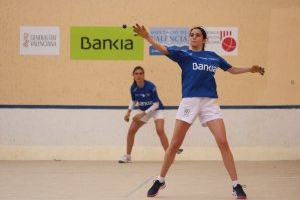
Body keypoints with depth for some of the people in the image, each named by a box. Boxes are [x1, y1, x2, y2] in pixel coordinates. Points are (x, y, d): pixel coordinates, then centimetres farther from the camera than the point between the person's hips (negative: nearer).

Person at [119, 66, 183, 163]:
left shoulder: (150, 86, -28)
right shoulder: (133, 88, -14)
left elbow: (156, 104, -25)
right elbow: (133, 101, 7)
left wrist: (143, 114, -31)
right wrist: (129, 112, -9)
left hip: (156, 109, -5)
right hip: (143, 110, 5)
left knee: (160, 130, -26)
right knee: (131, 130, -4)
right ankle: (127, 156, 9)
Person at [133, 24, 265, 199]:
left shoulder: (213, 56, 15)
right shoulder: (184, 54, 7)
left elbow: (232, 69, 28)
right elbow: (163, 49, -8)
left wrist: (250, 69, 14)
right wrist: (147, 37, -22)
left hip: (210, 102, 1)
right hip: (189, 101, -1)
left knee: (223, 142, -9)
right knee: (175, 144, 2)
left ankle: (236, 185, -3)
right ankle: (160, 181, 18)